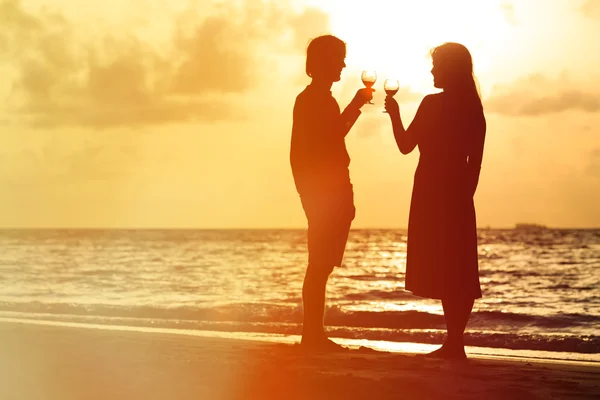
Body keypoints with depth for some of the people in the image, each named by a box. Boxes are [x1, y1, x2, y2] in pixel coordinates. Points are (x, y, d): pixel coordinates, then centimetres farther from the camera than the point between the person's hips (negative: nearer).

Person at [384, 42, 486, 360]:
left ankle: (454, 343, -8)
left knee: (440, 269, -4)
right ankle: (455, 342, 8)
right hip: (459, 193, 7)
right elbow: (475, 160, 9)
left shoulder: (433, 104, -11)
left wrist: (394, 112, 8)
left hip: (433, 194, -6)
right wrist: (466, 194, 15)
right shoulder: (473, 107, 8)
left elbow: (405, 145, -6)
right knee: (458, 270, 8)